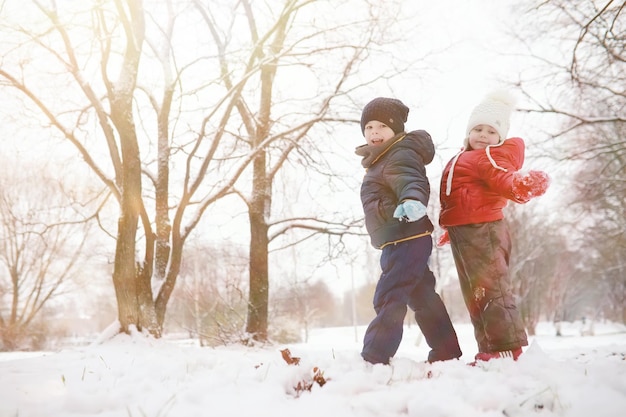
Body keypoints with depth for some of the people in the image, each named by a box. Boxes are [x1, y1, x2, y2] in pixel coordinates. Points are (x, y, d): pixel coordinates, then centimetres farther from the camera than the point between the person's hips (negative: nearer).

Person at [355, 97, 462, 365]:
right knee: (422, 296, 17)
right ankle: (447, 351, 26)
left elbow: (413, 181, -35)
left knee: (388, 298, -11)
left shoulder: (400, 155, -14)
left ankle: (374, 358, -9)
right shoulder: (381, 161, 19)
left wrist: (412, 201, -54)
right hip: (404, 241, 11)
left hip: (407, 239, -11)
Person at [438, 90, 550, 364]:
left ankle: (507, 347, -9)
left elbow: (507, 182, -27)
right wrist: (453, 229, 35)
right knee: (476, 293, 13)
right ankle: (490, 350, 18)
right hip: (467, 235, 11)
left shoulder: (490, 158, -9)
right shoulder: (468, 159, 22)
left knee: (489, 289, -12)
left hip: (481, 232, -11)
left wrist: (526, 185, -47)